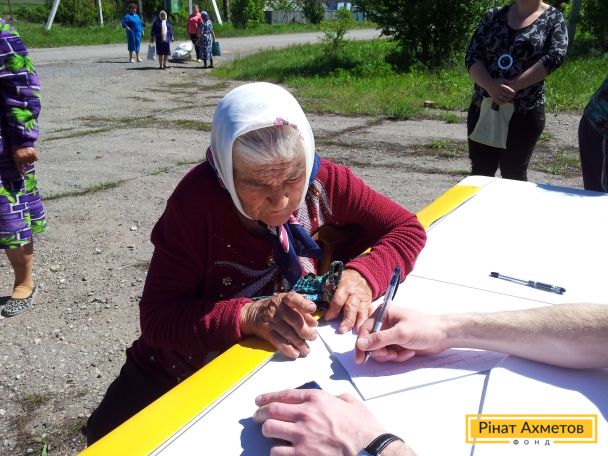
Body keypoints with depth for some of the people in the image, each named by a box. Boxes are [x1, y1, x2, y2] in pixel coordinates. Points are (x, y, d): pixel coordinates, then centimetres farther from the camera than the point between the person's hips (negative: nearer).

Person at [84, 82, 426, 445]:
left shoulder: (322, 181, -16)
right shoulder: (198, 200, -25)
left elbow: (407, 228, -7)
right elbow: (157, 316, -24)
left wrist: (363, 275, -26)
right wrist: (249, 316, -39)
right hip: (179, 381, -2)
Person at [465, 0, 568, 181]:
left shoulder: (553, 18, 3)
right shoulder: (494, 15, 10)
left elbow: (555, 55, -13)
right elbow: (472, 55, 0)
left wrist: (513, 86, -22)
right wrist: (491, 86, -19)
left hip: (525, 114, -3)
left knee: (514, 176, 2)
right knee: (480, 172, 7)